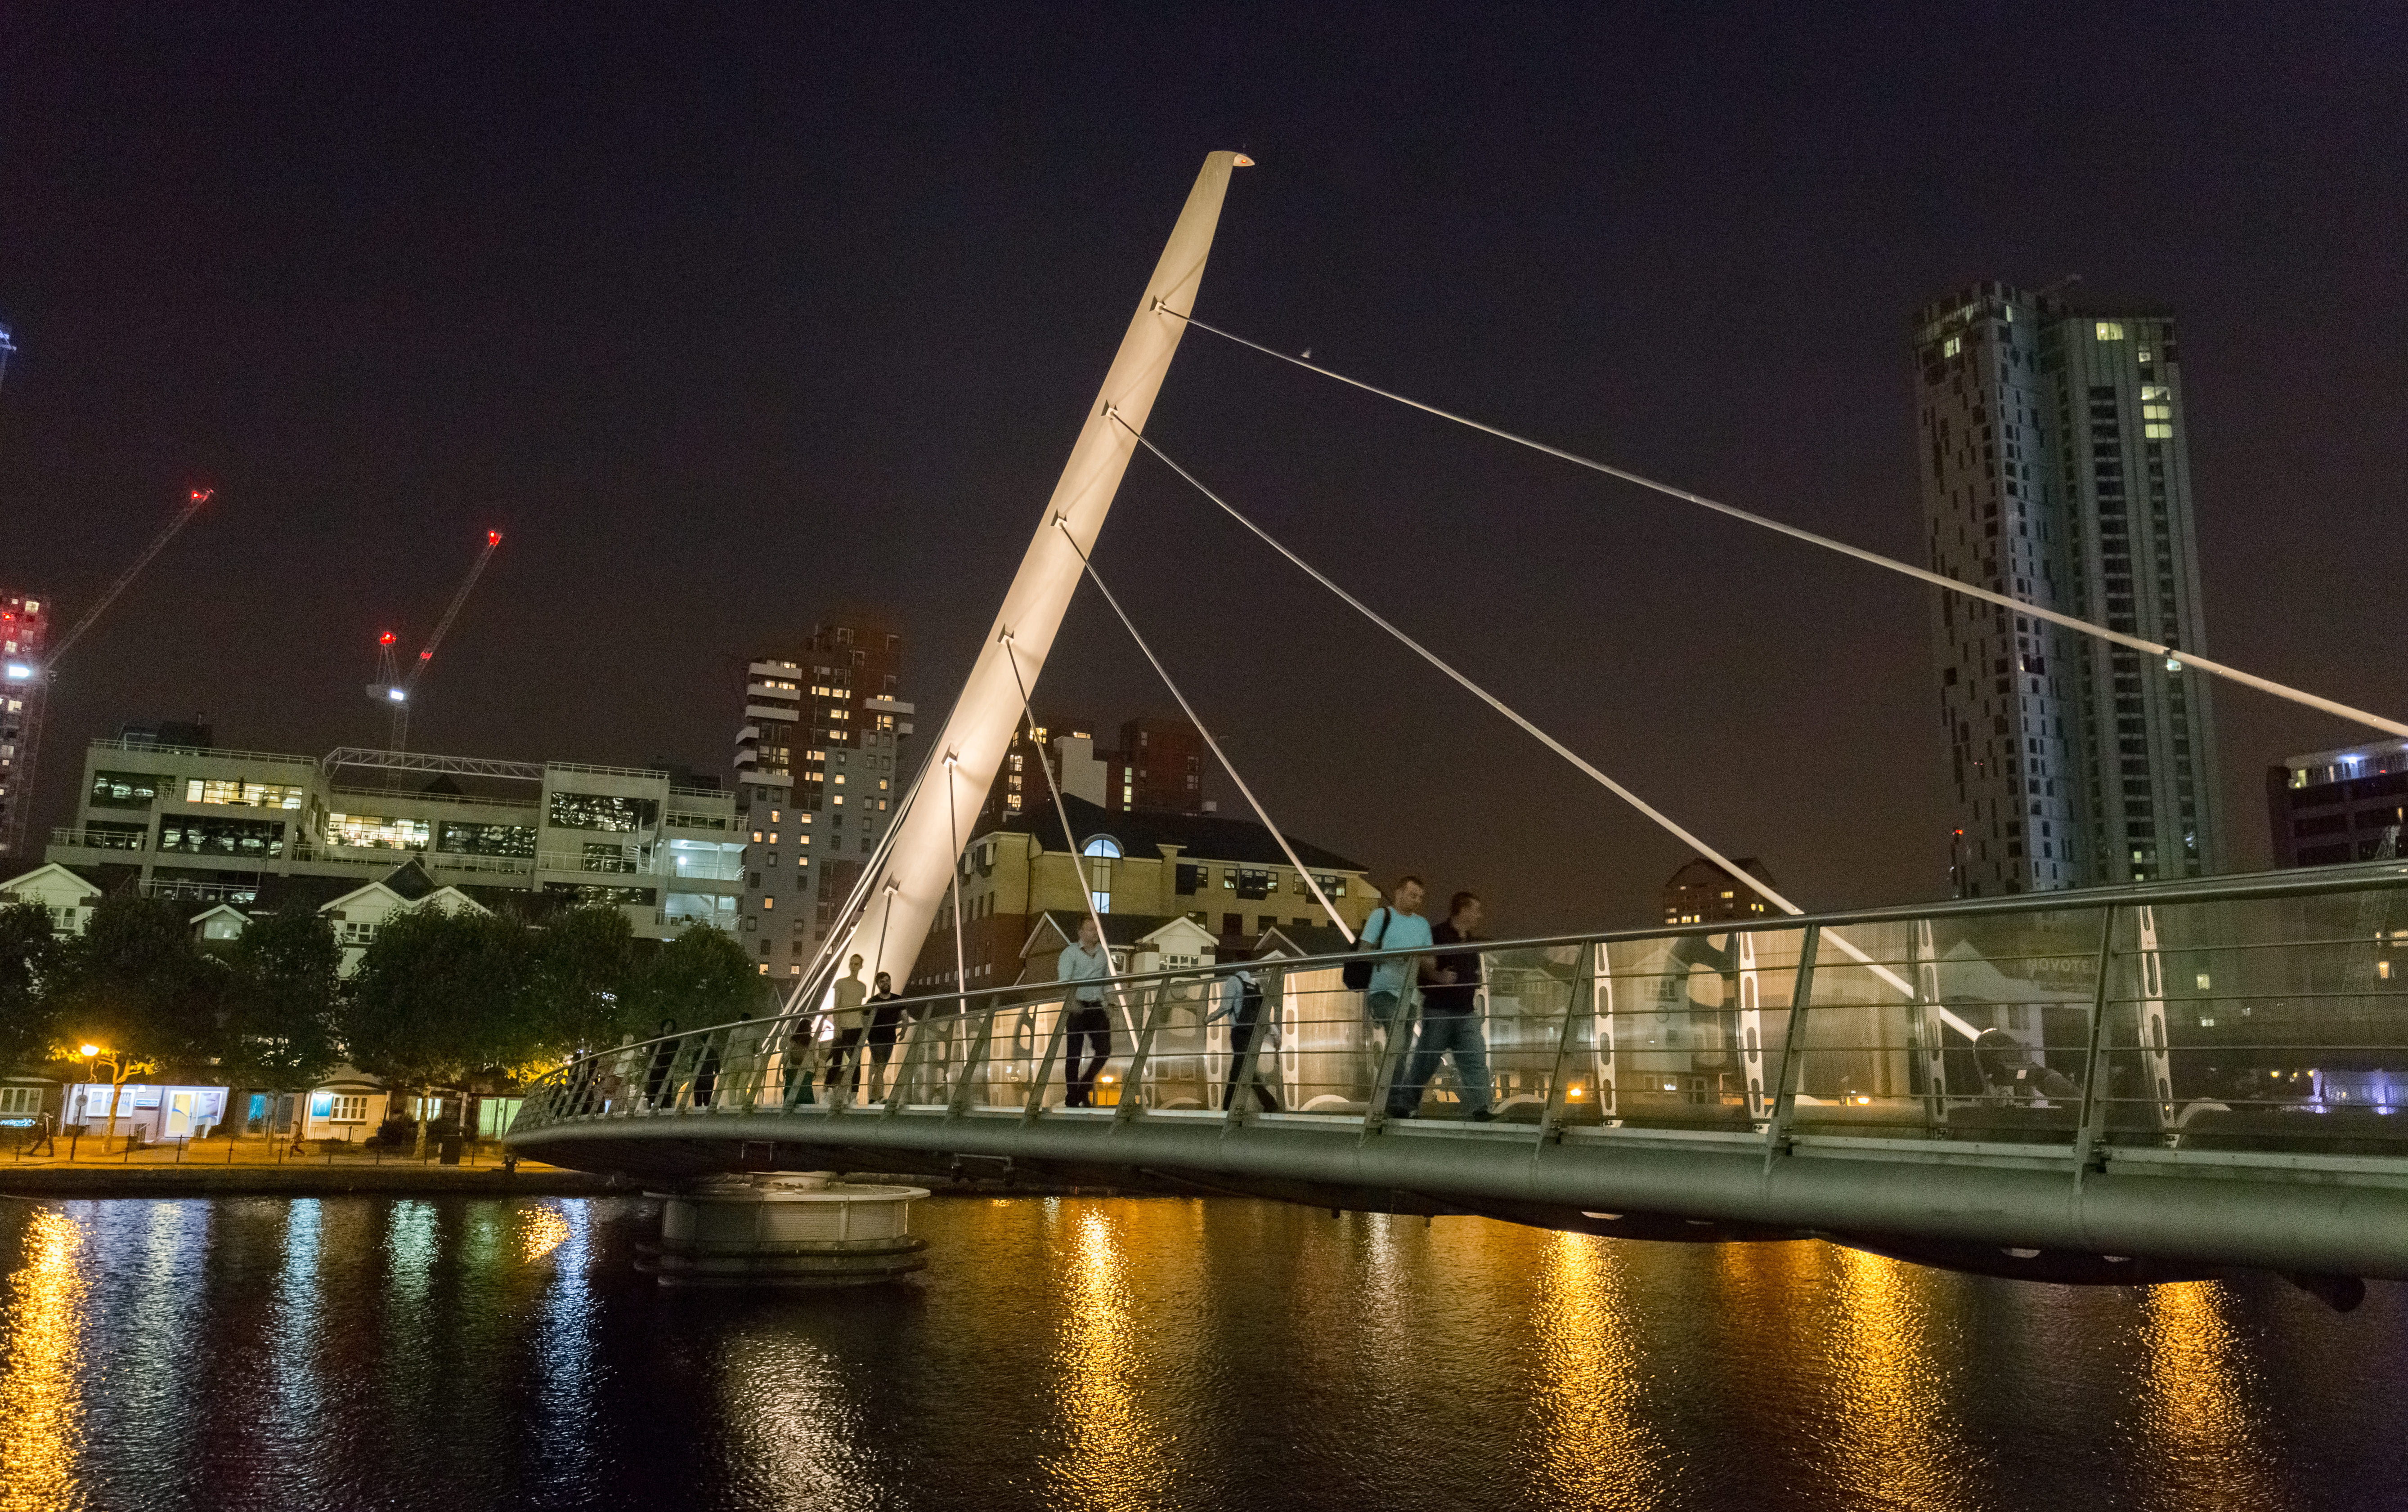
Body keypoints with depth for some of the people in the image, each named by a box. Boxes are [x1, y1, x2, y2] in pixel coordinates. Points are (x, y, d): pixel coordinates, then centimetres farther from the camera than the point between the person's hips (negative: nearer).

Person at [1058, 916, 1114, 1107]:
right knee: (1074, 1055, -2)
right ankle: (1072, 1098, 6)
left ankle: (1084, 1088, 15)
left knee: (1105, 1049, -5)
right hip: (1076, 1008, -4)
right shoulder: (1070, 952, -2)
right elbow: (1064, 980, -15)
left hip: (1096, 1007, 4)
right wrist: (1070, 1002, -31)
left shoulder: (1105, 954, 14)